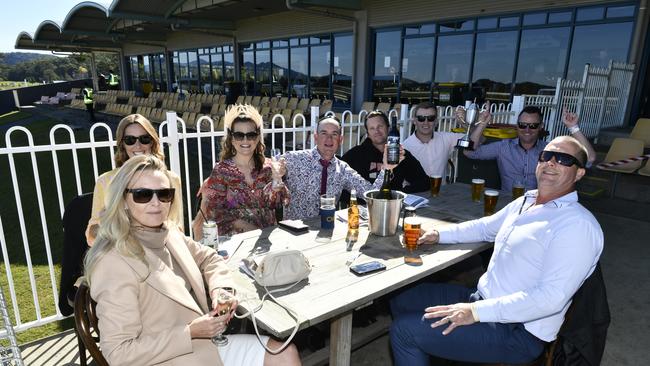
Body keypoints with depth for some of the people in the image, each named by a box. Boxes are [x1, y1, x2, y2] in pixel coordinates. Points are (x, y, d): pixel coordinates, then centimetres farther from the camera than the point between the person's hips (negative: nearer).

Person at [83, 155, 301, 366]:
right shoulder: (115, 264, -22)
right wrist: (190, 333, -21)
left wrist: (220, 289, -6)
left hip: (205, 343, 7)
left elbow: (209, 259, 14)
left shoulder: (169, 233, -1)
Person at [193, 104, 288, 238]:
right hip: (234, 237, -2)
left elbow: (273, 203, -5)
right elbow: (213, 211, -4)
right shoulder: (222, 170, -3)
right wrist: (243, 225, -15)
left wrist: (277, 180, -22)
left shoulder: (267, 166, 3)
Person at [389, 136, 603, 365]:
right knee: (401, 300, 10)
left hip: (518, 331, -8)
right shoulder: (525, 201, 8)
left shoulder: (579, 225, -19)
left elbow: (551, 297, -26)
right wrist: (440, 234, 10)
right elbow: (485, 227, 24)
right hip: (483, 299, 8)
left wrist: (477, 311, -28)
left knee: (404, 329, -14)